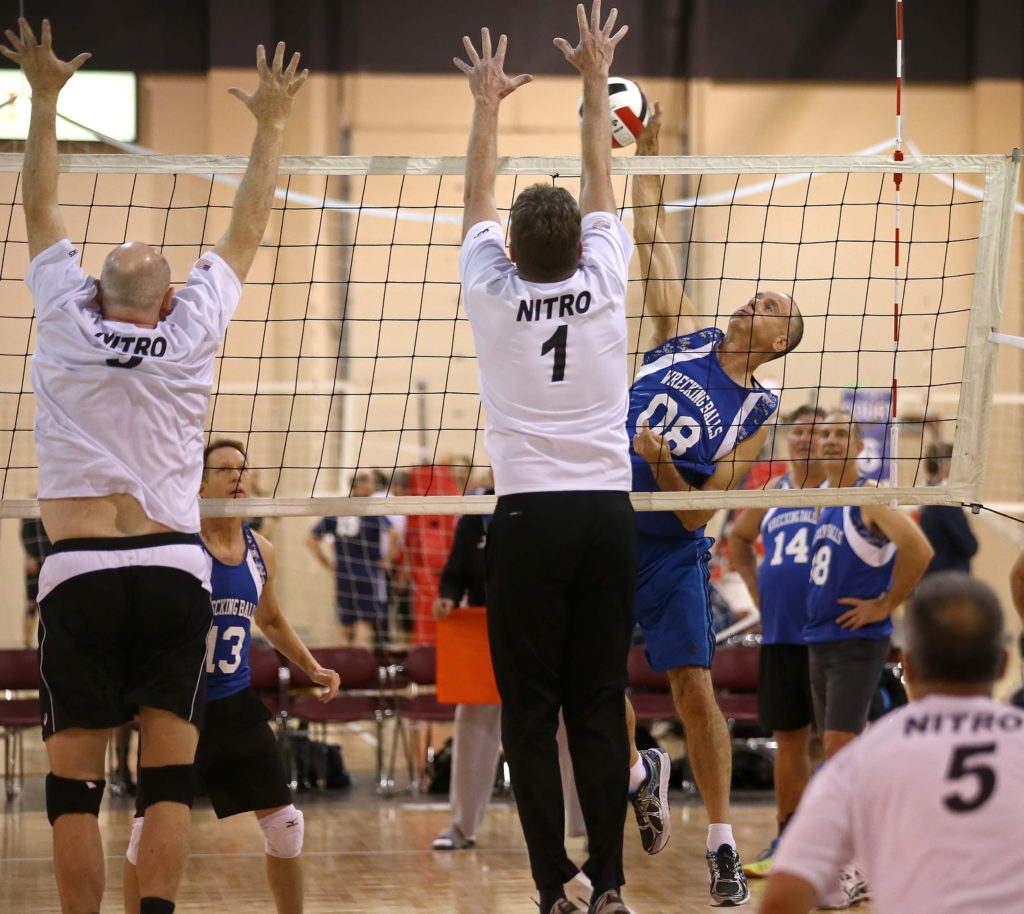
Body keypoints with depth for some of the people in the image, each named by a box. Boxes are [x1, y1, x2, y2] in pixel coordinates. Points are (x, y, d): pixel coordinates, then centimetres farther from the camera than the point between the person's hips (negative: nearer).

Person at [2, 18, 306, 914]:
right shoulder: (194, 332, 5)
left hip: (80, 574, 0)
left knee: (75, 782, 0)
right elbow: (246, 231, 18)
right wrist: (271, 125, 29)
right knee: (169, 776, 0)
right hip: (173, 570, 0)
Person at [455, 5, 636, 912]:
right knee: (600, 707, 3)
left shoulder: (493, 293, -2)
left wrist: (488, 101, 29)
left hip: (529, 517, -2)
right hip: (608, 513, 2)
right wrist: (596, 81, 27)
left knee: (531, 714, 0)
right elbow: (601, 183, 17)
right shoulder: (603, 283, 1)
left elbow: (478, 198, 16)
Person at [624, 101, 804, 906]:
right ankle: (639, 778, 30)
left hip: (671, 551, -3)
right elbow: (649, 237, 5)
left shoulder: (756, 411, -3)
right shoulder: (684, 338, 5)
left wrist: (662, 467, -26)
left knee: (695, 690, -9)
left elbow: (700, 511, -8)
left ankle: (722, 846, -3)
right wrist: (648, 155, -1)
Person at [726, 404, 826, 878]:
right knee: (788, 740, 11)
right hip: (779, 637, 6)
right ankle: (787, 843, 19)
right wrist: (758, 591, 19)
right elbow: (738, 538, 30)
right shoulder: (774, 492, 12)